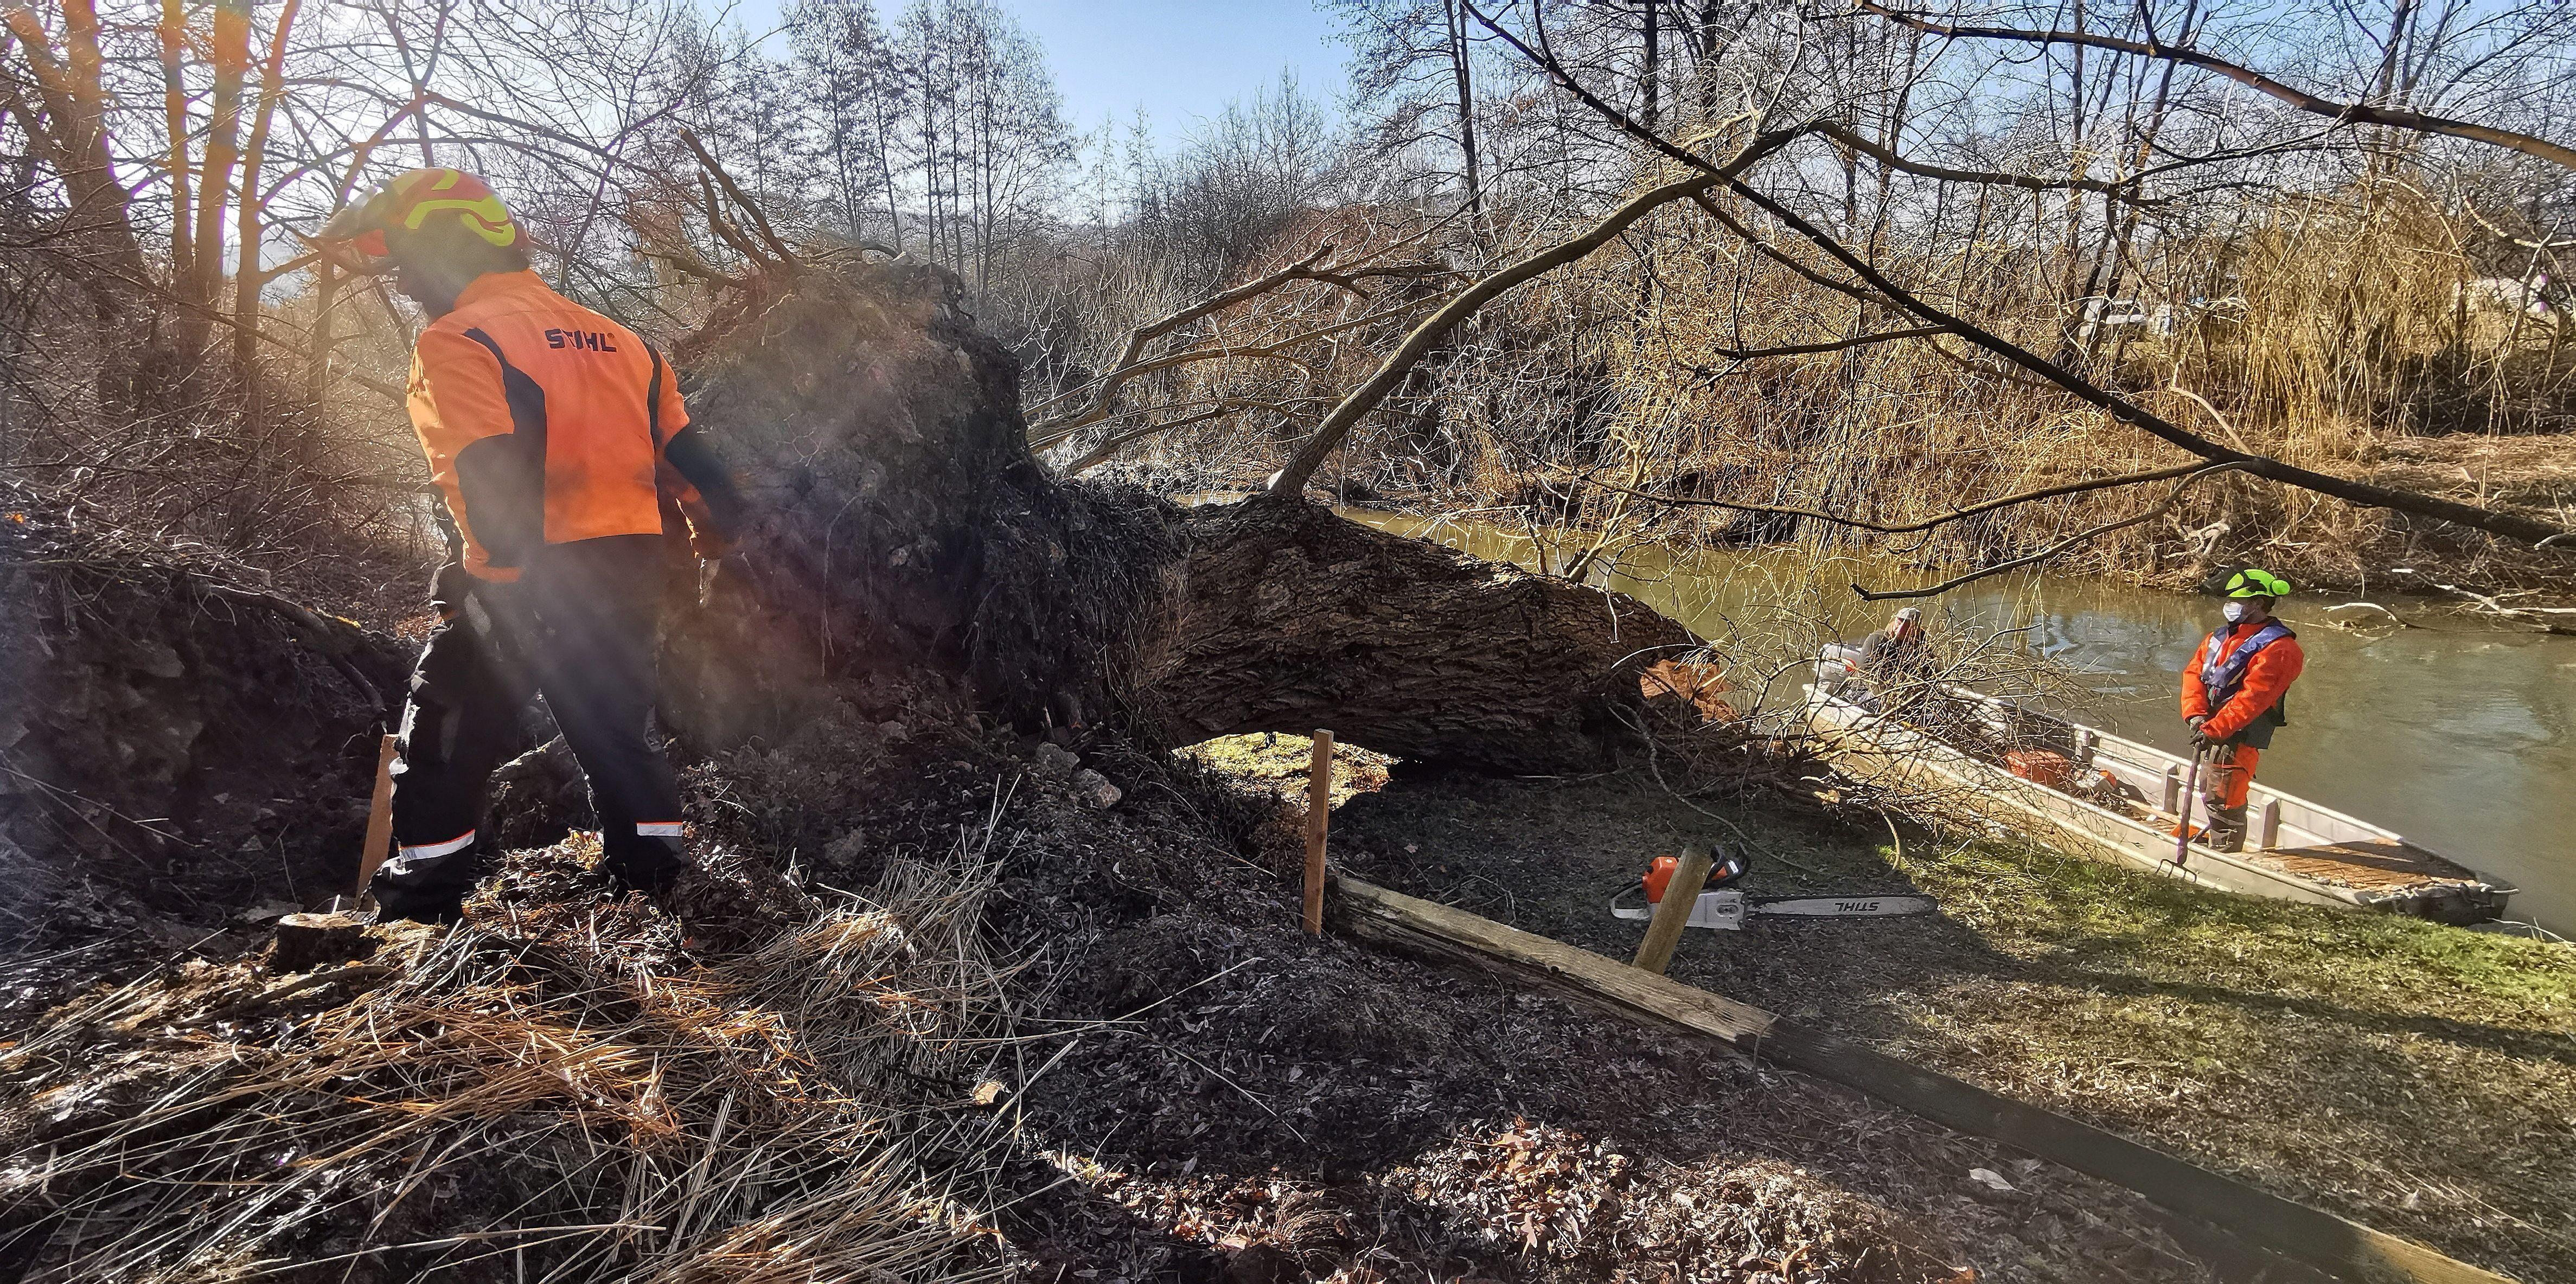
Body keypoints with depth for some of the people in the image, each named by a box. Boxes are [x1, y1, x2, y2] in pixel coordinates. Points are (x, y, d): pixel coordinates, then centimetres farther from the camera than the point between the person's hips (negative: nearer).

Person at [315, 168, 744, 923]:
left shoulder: (457, 343, -7)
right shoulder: (615, 338, 14)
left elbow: (494, 472, -21)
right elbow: (683, 448, 13)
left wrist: (501, 574, -16)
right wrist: (716, 527, 20)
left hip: (523, 579, -6)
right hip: (630, 570, 6)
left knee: (447, 743, 11)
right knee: (617, 727, 17)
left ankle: (422, 899, 18)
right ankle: (655, 866, 18)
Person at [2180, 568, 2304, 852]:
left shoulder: (2278, 648, -15)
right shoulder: (2221, 637, 12)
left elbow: (2252, 698, -23)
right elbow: (2194, 673, 4)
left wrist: (2212, 729, -27)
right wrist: (2196, 715, -12)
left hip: (2240, 737, -9)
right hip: (2212, 731, 9)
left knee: (2223, 801, -5)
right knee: (2210, 795, 22)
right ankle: (2216, 842, 41)